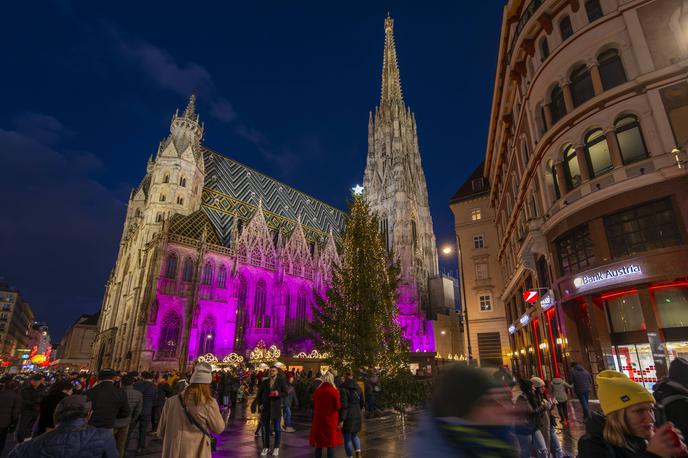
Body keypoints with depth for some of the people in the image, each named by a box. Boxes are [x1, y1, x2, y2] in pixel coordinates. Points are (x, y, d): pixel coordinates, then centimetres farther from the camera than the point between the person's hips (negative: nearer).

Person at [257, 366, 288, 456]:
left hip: (276, 407, -2)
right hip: (265, 407, 2)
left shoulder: (281, 381, -4)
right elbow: (259, 394, 12)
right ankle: (266, 447, 22)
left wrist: (279, 394, -25)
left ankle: (276, 448, 17)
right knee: (265, 428, 9)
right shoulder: (265, 381, 2)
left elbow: (285, 393, -6)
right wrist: (260, 404, 3)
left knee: (277, 428, 4)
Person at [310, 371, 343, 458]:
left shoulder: (317, 390, -4)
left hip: (319, 419, 3)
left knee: (319, 442, 15)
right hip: (331, 420, -3)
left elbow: (314, 405, 7)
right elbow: (338, 407, -8)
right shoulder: (334, 391, -15)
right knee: (331, 442, 8)